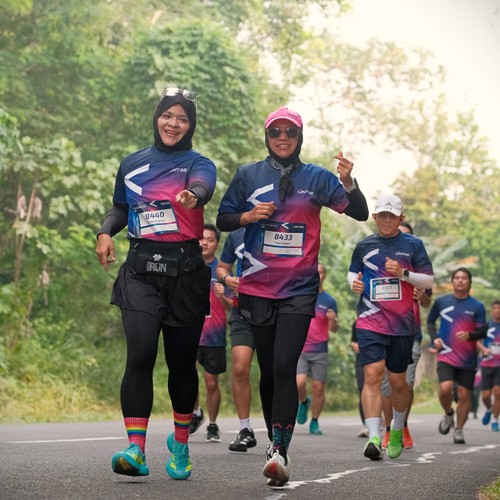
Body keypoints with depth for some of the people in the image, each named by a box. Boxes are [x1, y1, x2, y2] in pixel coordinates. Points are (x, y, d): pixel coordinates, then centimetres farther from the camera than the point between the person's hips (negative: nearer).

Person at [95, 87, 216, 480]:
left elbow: (204, 185, -20)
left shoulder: (197, 164, 4)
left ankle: (180, 444, 26)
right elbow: (121, 207, 27)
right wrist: (105, 231, 5)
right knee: (140, 354, -16)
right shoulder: (132, 163, 13)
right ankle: (136, 450, -21)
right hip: (141, 270, 1)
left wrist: (194, 194, -45)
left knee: (182, 361, 6)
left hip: (186, 272, -1)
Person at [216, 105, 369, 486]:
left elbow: (360, 213, -1)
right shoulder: (248, 176, 7)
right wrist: (249, 216, -9)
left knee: (285, 366, -16)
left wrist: (348, 182, -19)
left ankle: (279, 451, -21)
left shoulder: (316, 178, 4)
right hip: (257, 288, 2)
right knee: (268, 370, 7)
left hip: (299, 289, -2)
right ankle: (276, 445, 20)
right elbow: (223, 220, 11)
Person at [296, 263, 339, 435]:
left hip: (320, 351, 1)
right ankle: (304, 402, 16)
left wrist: (333, 320, -14)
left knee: (318, 388, 1)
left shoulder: (329, 301, 3)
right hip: (299, 349, 0)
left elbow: (334, 329, 7)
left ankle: (314, 423, 17)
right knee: (299, 383, -17)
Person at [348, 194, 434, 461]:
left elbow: (429, 280, 2)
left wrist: (403, 273, -15)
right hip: (370, 322, 0)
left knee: (398, 381, 9)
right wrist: (354, 283, 0)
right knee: (372, 375, -16)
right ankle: (374, 437, -20)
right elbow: (353, 271, 23)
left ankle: (397, 430, 34)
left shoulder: (413, 244, 3)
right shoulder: (364, 246, 8)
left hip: (402, 325, 0)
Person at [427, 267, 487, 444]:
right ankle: (448, 413, 12)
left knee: (464, 395, 1)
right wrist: (434, 338, 0)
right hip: (446, 356, 0)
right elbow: (430, 321, 17)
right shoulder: (441, 302, 4)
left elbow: (483, 331, -1)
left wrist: (469, 335, -22)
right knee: (445, 388, -19)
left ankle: (459, 430, 16)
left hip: (468, 359, 0)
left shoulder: (477, 306, 1)